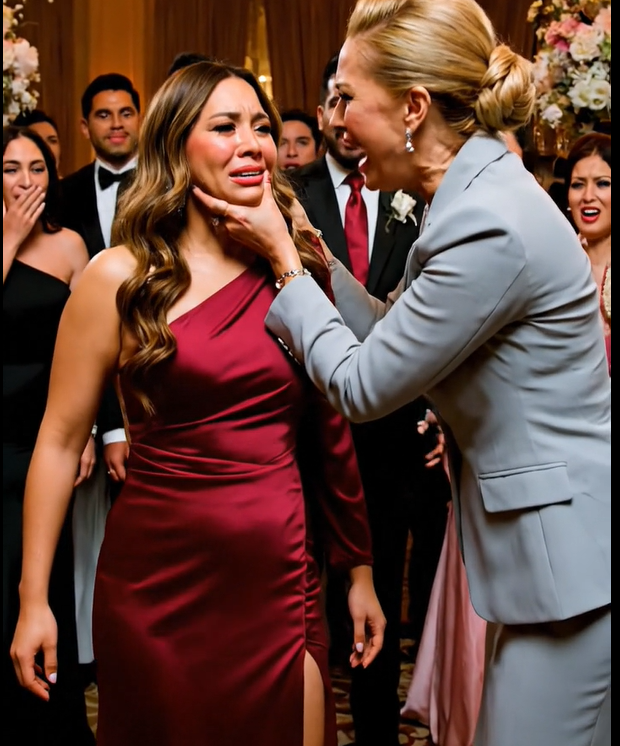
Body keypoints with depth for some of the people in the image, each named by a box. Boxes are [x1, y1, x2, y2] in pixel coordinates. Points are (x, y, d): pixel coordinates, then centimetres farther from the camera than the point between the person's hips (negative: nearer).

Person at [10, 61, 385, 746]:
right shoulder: (121, 278, -6)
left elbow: (332, 426, 9)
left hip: (282, 582, 3)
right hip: (157, 582, -2)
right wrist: (33, 601, -6)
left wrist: (360, 571, 12)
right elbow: (60, 439, -4)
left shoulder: (301, 265, 4)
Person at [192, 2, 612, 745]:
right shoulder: (475, 195, 6)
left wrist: (283, 260, -5)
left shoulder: (489, 228, -24)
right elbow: (390, 333, 13)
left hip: (572, 555, -10)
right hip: (548, 545, 10)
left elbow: (363, 384, -15)